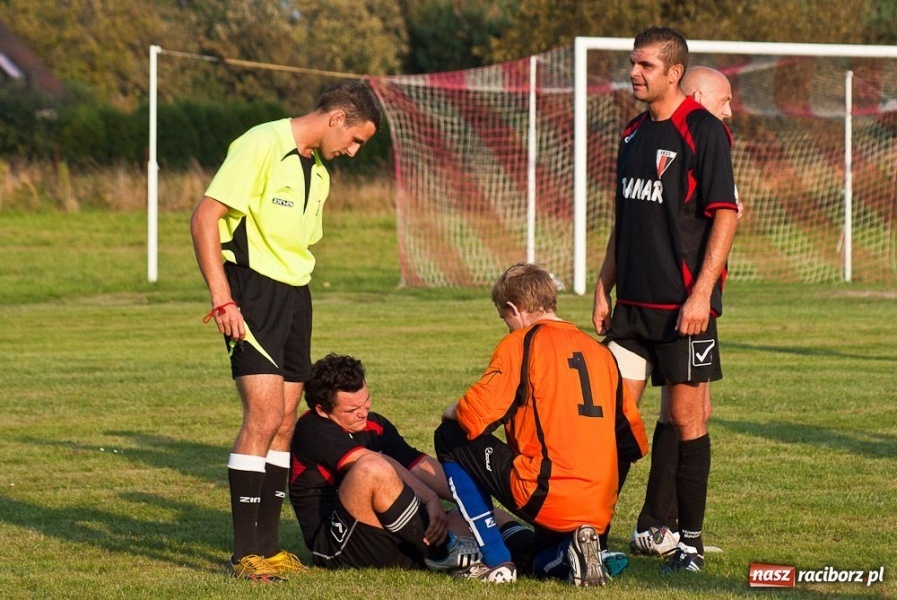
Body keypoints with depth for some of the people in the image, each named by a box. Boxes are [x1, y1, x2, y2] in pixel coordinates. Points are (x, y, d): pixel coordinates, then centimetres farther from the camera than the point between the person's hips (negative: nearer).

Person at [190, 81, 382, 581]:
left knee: (284, 423, 8)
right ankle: (246, 553, -11)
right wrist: (222, 299, -19)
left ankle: (268, 544, 14)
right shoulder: (261, 147, -12)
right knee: (264, 417, -15)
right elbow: (205, 218, -16)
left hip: (295, 295, 9)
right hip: (253, 293, -9)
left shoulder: (318, 172, 16)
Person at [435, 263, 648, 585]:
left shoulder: (522, 342, -2)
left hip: (544, 496, -7)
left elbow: (476, 416, -11)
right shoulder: (600, 351, 16)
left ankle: (496, 561, 3)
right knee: (545, 564, 36)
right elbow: (634, 441, 17)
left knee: (450, 439, 12)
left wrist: (452, 413, 12)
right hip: (600, 511, 7)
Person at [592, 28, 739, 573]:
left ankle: (690, 539, 7)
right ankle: (654, 531, 12)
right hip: (634, 302, 7)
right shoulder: (634, 135, 14)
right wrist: (605, 289, 16)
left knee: (686, 417, -1)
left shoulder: (704, 131, -9)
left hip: (684, 303, -7)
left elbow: (726, 216, -13)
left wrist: (701, 293, -18)